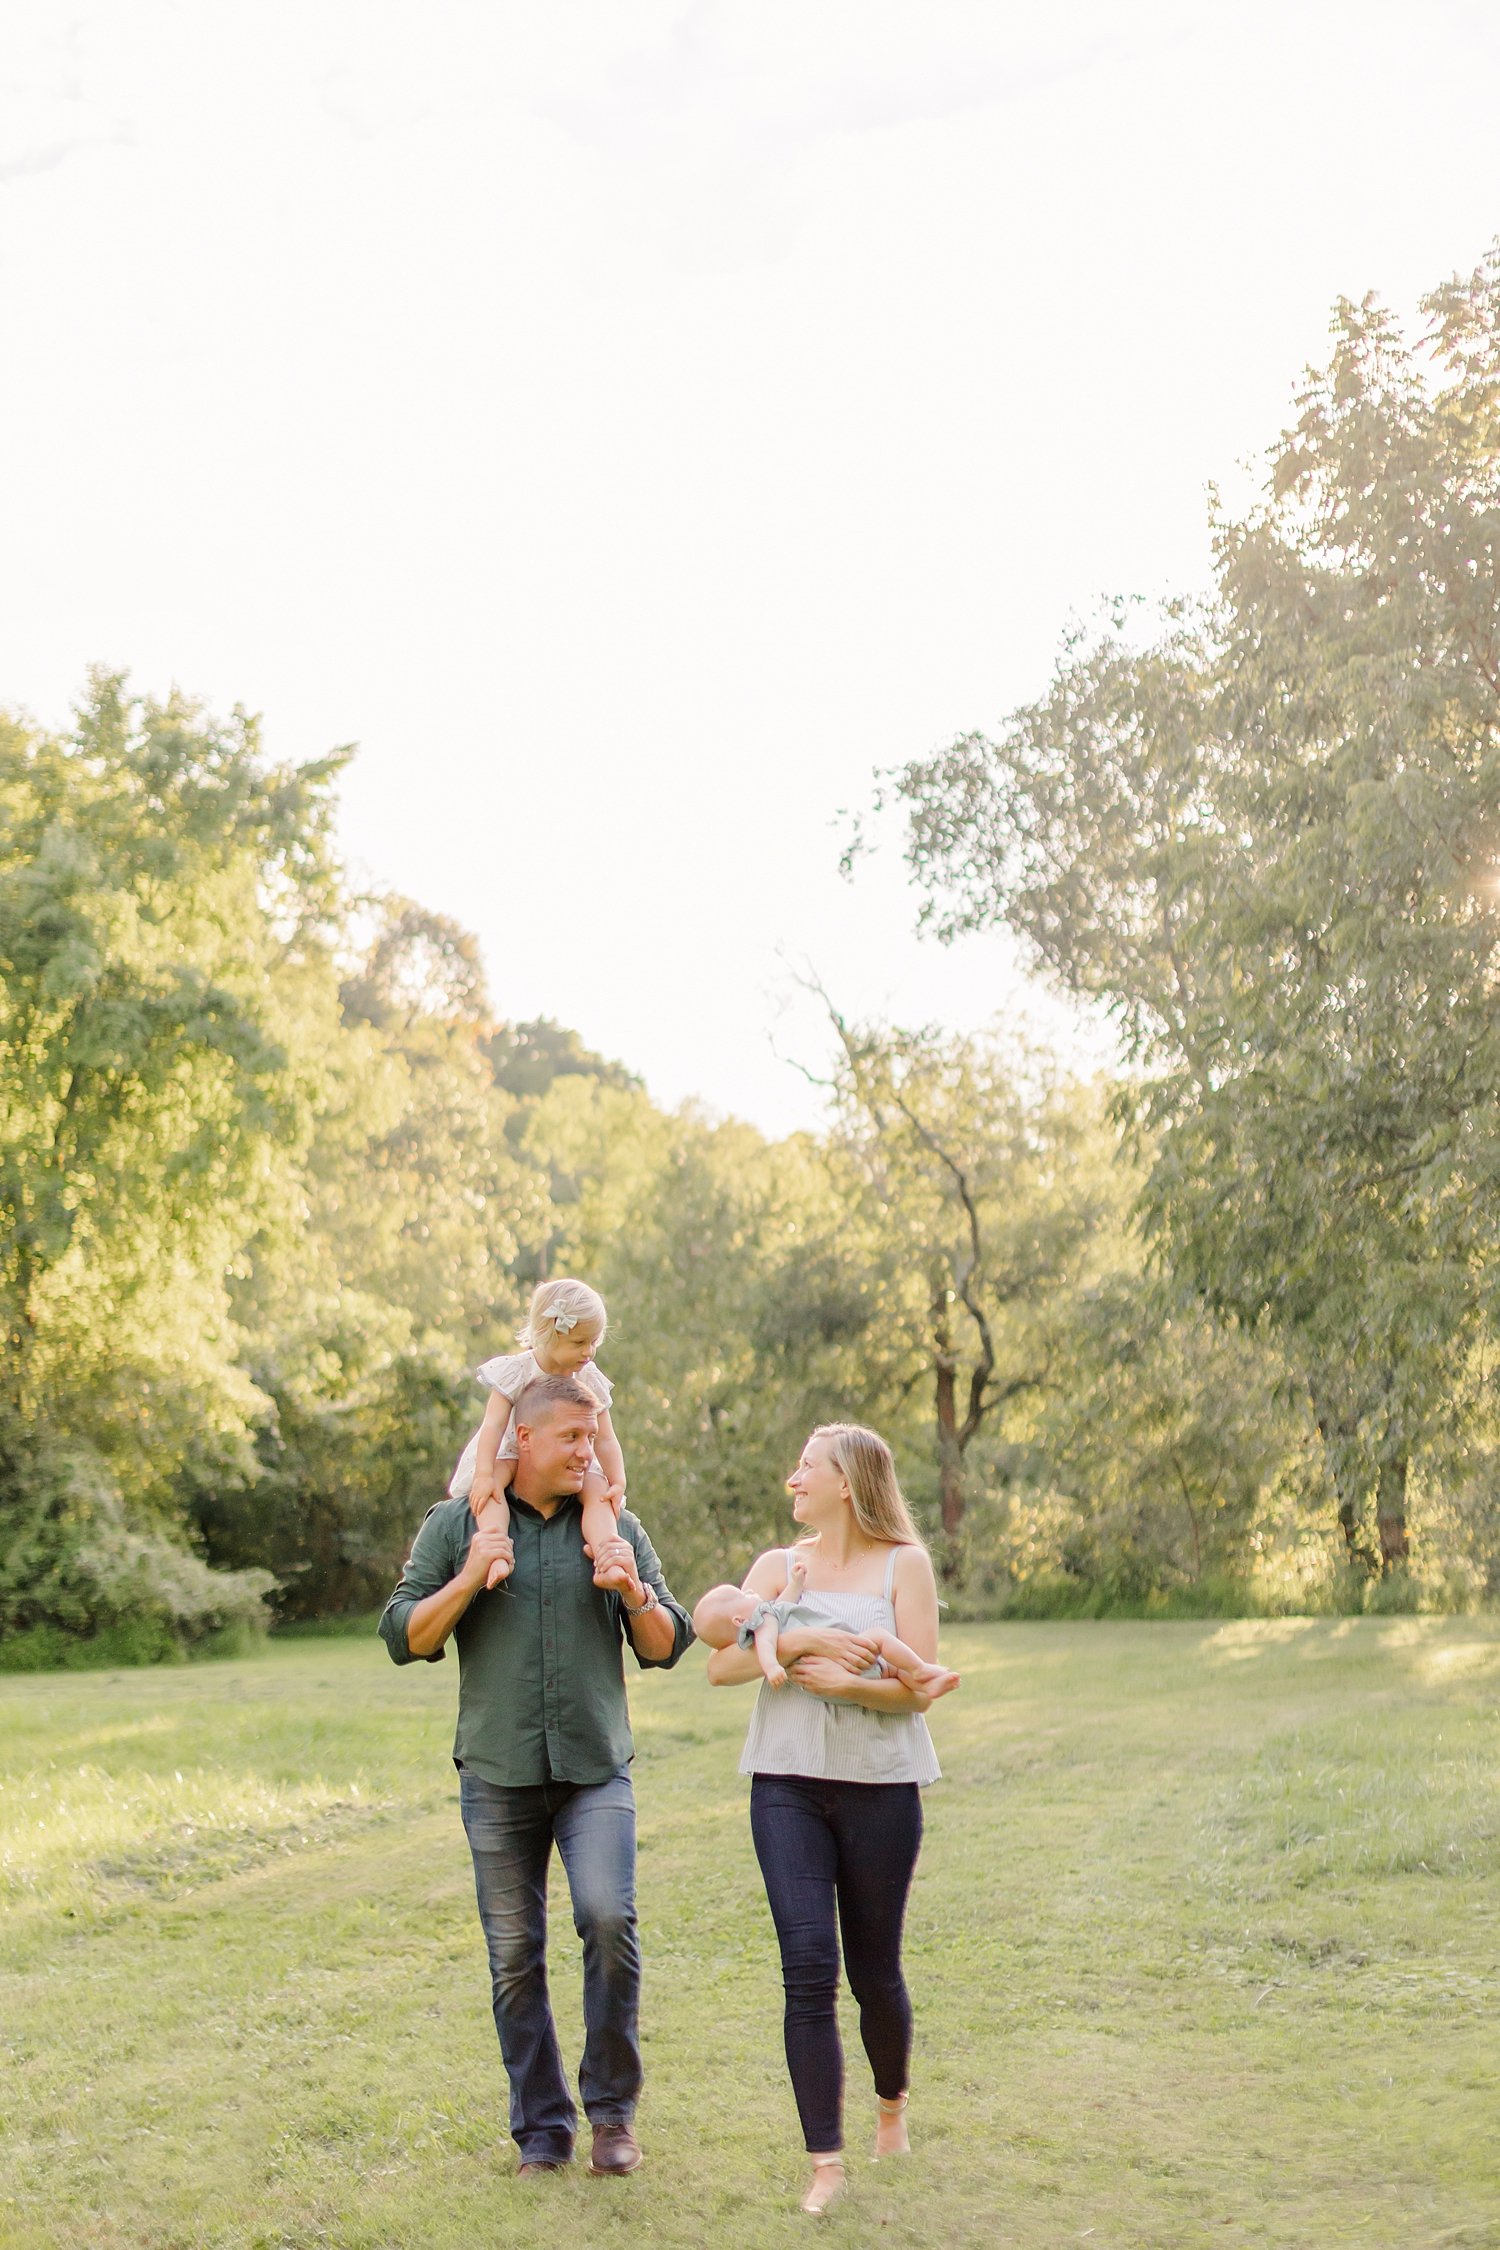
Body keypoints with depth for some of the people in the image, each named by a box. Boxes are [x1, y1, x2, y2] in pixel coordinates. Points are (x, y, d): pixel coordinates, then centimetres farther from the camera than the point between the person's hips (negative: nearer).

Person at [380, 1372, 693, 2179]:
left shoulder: (617, 1528, 8)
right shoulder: (456, 1525, 4)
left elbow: (667, 1647, 9)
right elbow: (404, 1638, 1)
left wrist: (635, 1592, -11)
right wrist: (469, 1580, -14)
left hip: (596, 1770, 0)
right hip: (498, 1774, 0)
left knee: (608, 1917, -17)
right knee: (514, 1956, 4)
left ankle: (613, 2108, 1)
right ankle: (541, 2129, 19)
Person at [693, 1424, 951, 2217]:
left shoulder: (904, 1566, 2)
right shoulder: (779, 1566, 9)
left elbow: (919, 1687, -6)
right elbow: (720, 1666, -3)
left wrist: (841, 1682, -18)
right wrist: (797, 1642, -16)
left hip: (880, 1786, -1)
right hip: (787, 1785, 2)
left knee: (874, 1971, 9)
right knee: (807, 1967, -8)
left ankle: (892, 2102, 39)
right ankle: (826, 2162, -1)